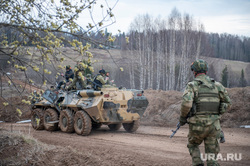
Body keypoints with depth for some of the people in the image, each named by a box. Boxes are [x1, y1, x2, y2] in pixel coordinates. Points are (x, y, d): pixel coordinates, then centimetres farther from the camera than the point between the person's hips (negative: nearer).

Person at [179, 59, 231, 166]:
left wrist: (182, 118, -3)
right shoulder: (217, 85, 8)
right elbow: (227, 103, 11)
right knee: (211, 155, 11)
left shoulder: (192, 85, -5)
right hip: (214, 124, 3)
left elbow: (186, 104, -19)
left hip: (197, 125, -2)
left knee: (193, 145, 25)